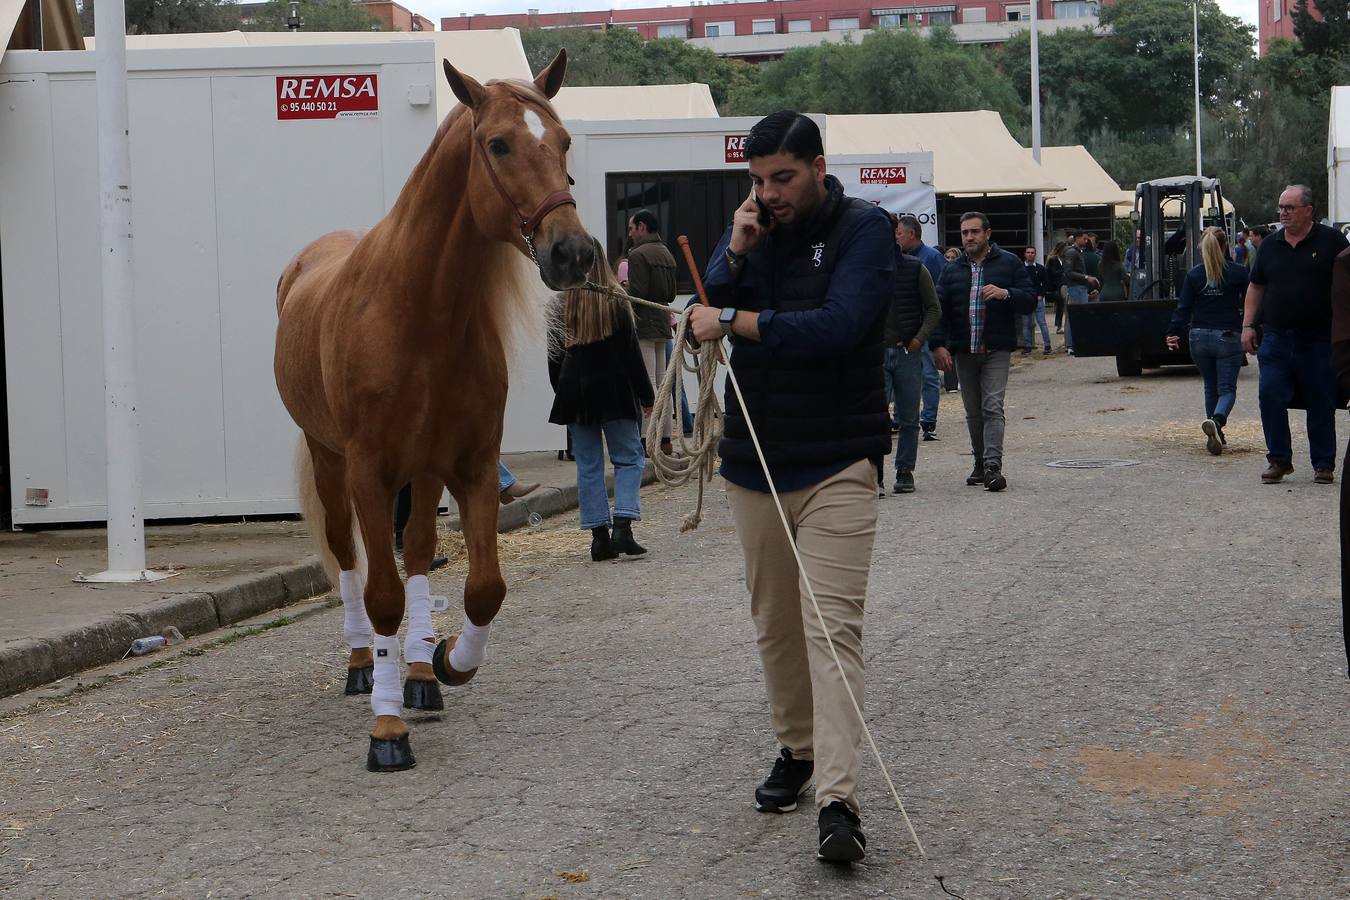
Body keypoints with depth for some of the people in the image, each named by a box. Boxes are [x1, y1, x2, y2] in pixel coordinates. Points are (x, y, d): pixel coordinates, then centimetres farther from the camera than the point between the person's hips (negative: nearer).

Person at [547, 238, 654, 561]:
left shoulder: (560, 304, 0)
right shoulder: (616, 301, -7)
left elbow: (554, 356, 5)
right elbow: (631, 353, -4)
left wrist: (561, 390, 16)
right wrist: (646, 395, 3)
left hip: (574, 393, 2)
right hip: (614, 390, -2)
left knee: (588, 465, 7)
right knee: (629, 458, 6)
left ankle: (599, 535, 4)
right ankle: (623, 526, -10)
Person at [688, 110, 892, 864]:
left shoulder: (863, 229, -7)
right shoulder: (754, 228, 9)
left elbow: (837, 326, -22)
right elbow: (706, 318, 2)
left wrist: (733, 320, -16)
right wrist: (735, 253, -13)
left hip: (837, 466, -5)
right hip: (755, 460, 6)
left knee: (833, 627, -13)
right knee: (775, 624, 13)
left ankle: (839, 801, -19)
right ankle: (797, 750, 31)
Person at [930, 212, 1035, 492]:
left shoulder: (1009, 263, 4)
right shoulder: (953, 270, 12)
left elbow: (1029, 300, 0)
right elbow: (939, 309, 7)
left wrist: (1005, 294, -19)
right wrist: (939, 344, -6)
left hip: (996, 350, -4)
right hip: (964, 352, 4)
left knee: (992, 407, -14)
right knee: (973, 412, 9)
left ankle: (993, 466, -21)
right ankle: (980, 463, 19)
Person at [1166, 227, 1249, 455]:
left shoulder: (1193, 275, 1)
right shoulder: (1238, 272, -3)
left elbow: (1184, 308, -3)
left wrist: (1173, 333, -1)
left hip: (1200, 338, 3)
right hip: (1228, 337, -3)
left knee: (1211, 387, 18)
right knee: (1227, 389, -2)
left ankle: (1216, 436, 19)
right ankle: (1216, 420, -31)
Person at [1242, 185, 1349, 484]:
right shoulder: (1270, 245, 11)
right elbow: (1256, 287, 17)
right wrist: (1248, 325, 8)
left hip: (1319, 339, -3)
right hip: (1275, 338, 3)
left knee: (1321, 403, 3)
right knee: (1270, 398, -5)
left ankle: (1324, 464, 13)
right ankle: (1279, 460, 7)